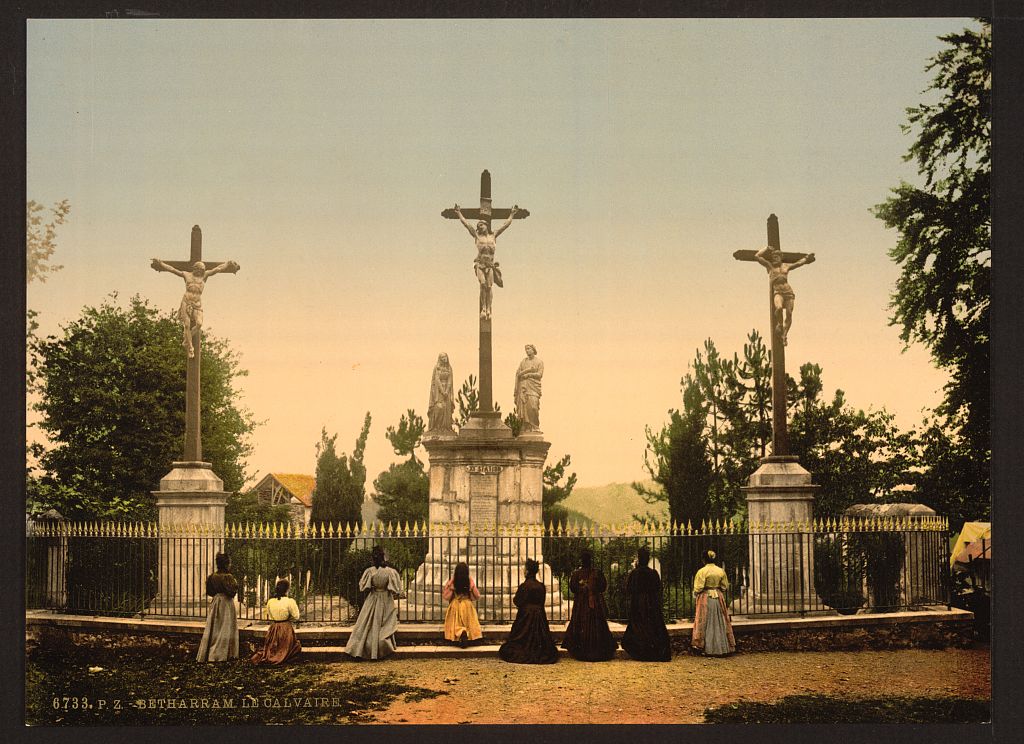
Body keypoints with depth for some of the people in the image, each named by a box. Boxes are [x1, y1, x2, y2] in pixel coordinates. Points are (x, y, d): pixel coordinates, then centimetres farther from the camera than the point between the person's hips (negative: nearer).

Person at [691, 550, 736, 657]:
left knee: (707, 623, 3)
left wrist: (695, 593, 7)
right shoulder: (721, 571, 1)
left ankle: (708, 649, 2)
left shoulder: (702, 571, -13)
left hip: (705, 598, -4)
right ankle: (722, 647, 13)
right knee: (720, 623, 11)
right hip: (719, 598, 4)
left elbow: (698, 588, -13)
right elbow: (725, 586, 7)